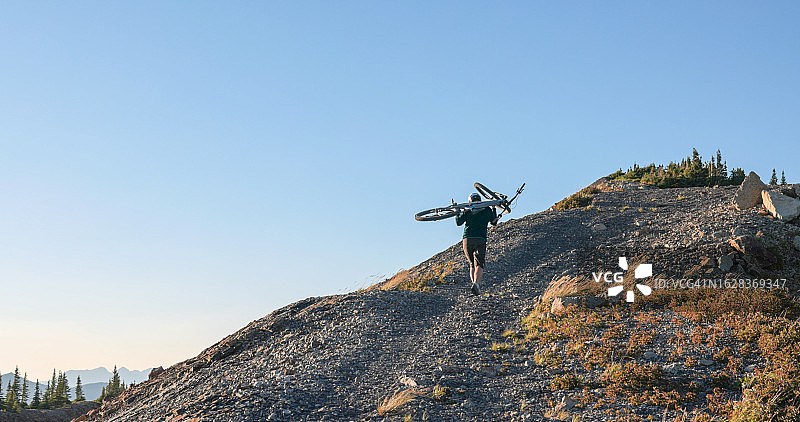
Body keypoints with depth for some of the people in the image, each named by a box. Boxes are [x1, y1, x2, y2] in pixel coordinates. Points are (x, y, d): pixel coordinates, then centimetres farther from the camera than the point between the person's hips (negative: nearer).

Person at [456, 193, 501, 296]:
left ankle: (475, 284, 6)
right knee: (479, 265, -8)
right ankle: (476, 284, -32)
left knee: (472, 264, 16)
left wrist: (457, 212, 16)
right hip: (480, 240, -1)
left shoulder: (467, 210, 8)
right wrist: (494, 209, 37)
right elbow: (494, 222, 26)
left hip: (467, 240, 1)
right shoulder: (488, 209, 11)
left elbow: (458, 222, 0)